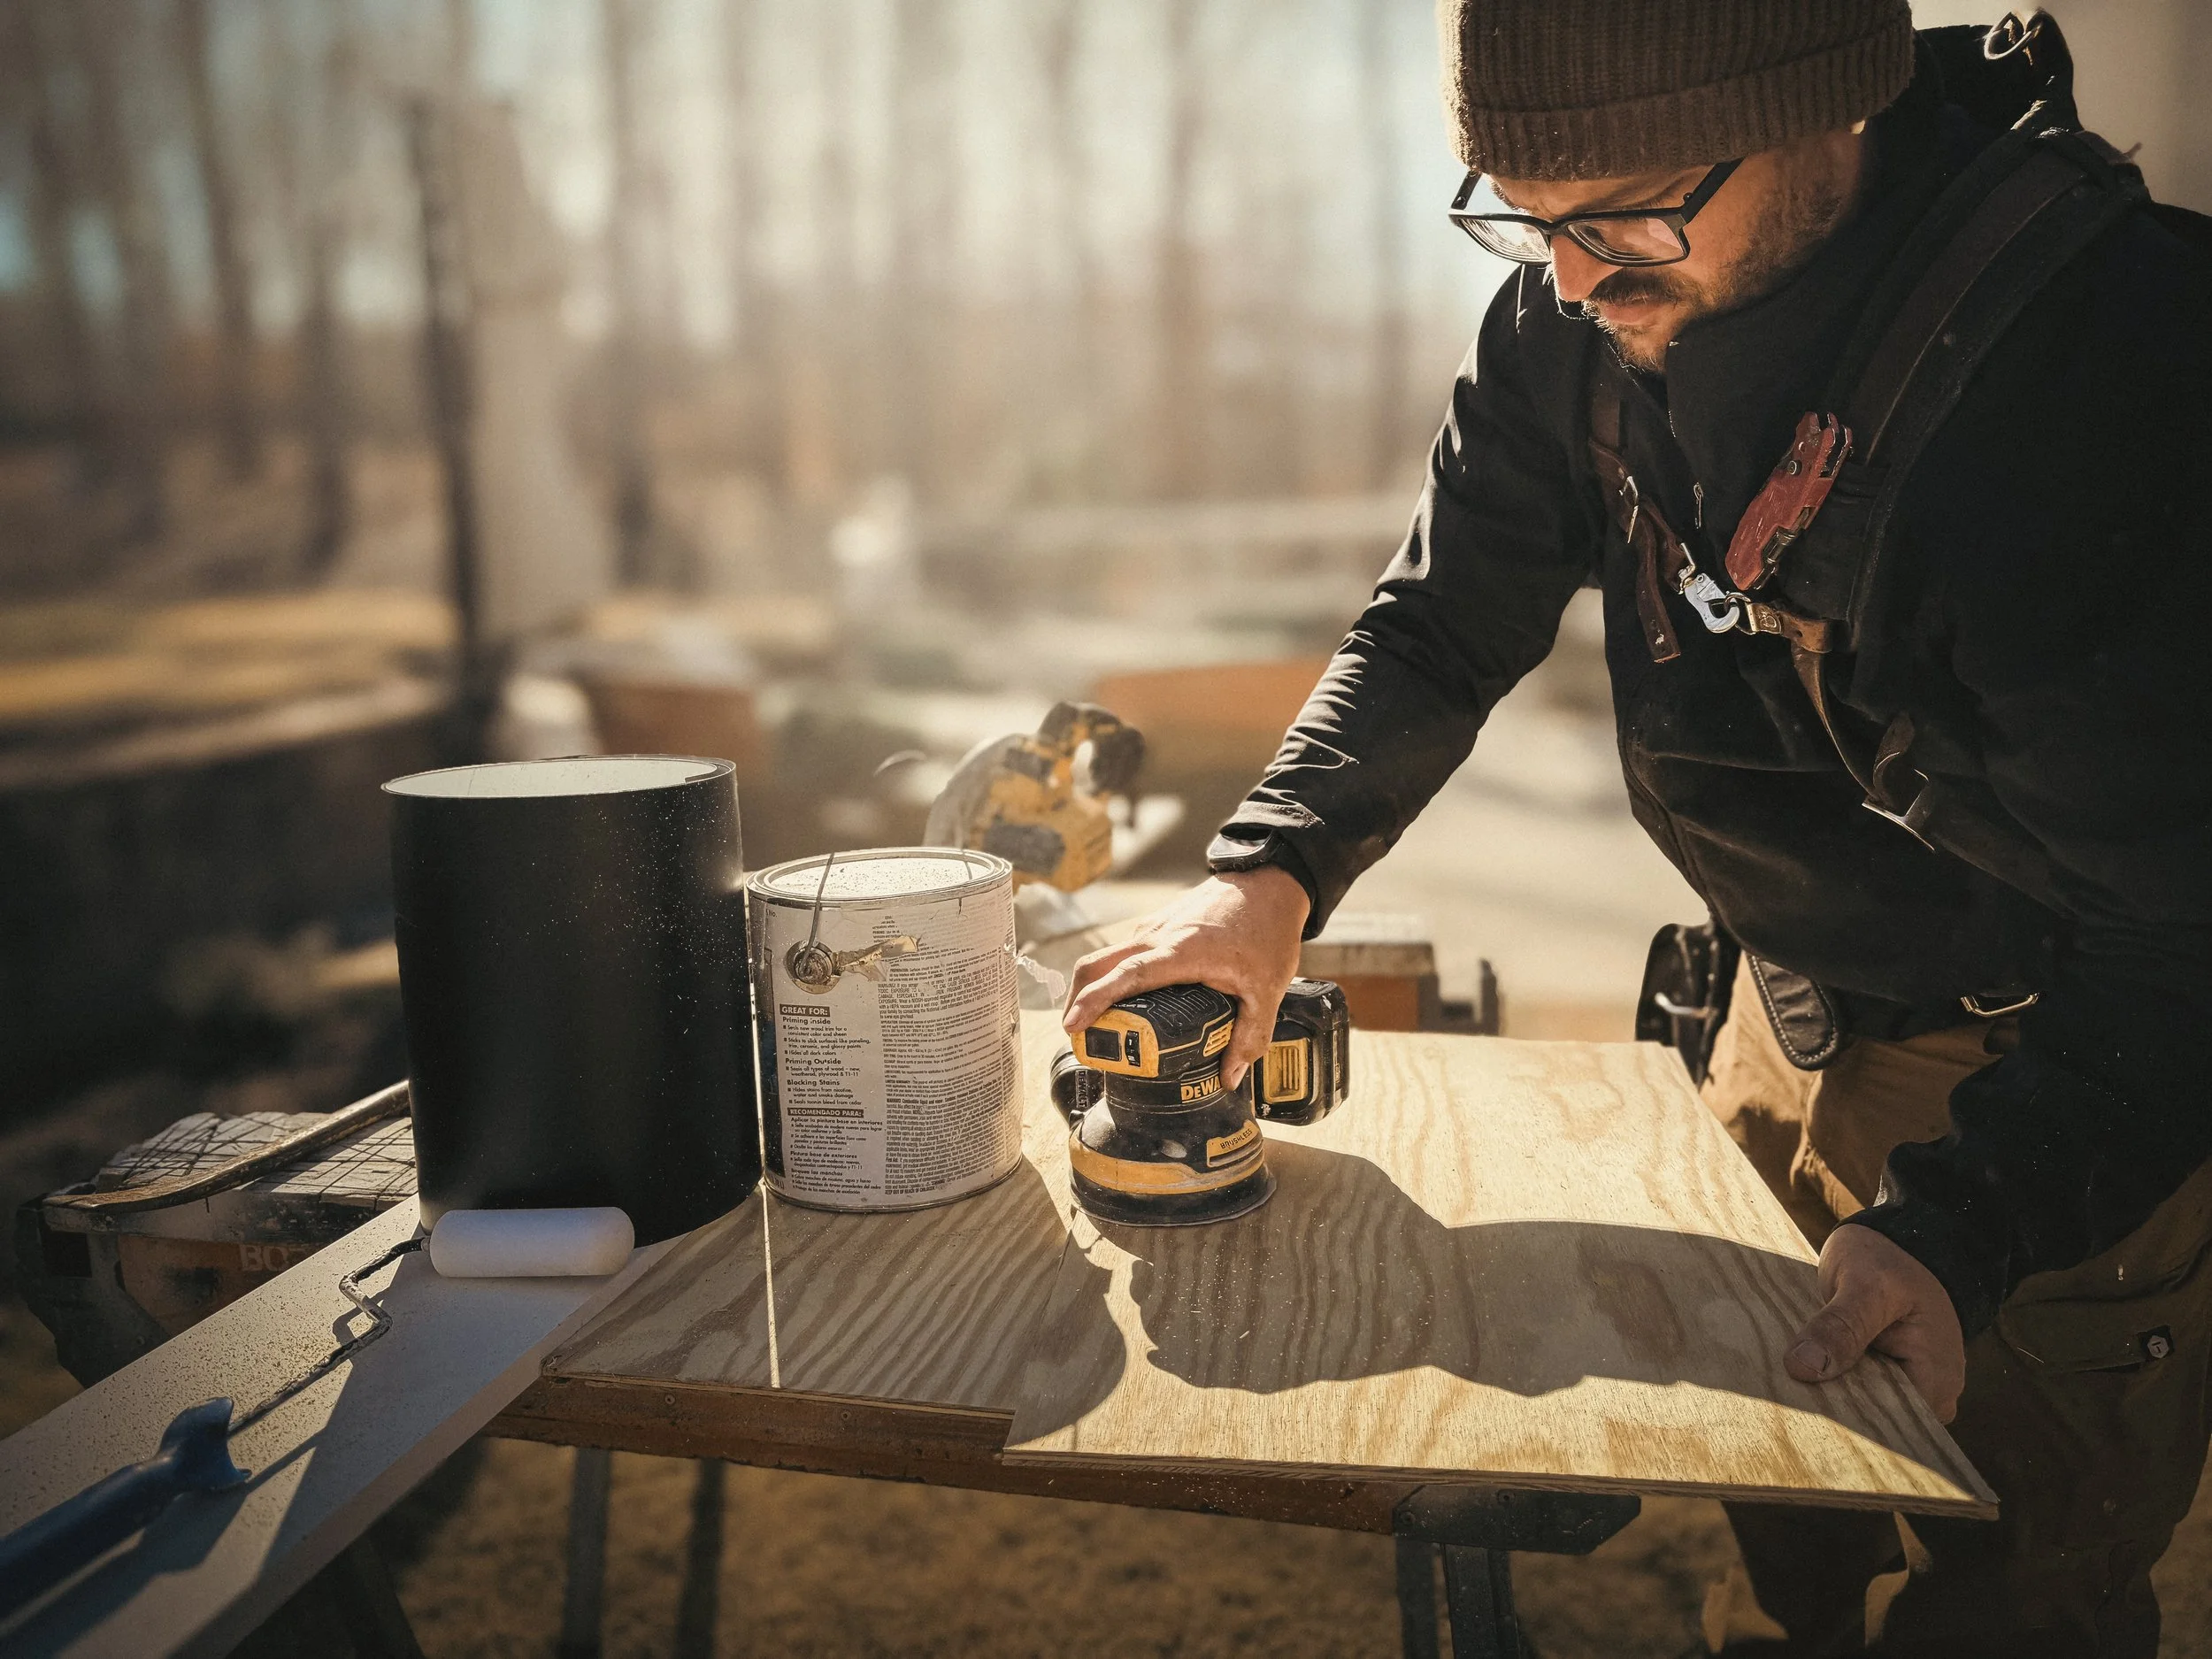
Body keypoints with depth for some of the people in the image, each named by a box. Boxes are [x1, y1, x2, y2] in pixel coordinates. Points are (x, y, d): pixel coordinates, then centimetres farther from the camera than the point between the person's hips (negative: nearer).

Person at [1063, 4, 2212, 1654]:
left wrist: (1956, 1227, -39)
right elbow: (1444, 622, -3)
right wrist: (1273, 870, -17)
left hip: (2066, 1081, -5)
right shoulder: (1588, 307, -11)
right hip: (1794, 1025, 6)